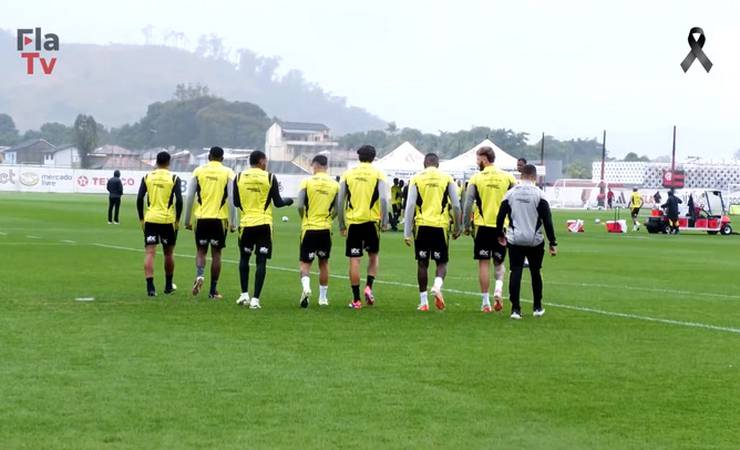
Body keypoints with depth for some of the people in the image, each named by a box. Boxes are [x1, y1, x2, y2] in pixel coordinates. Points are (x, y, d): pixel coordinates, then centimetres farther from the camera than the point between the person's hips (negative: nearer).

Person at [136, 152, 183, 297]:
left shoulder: (147, 177, 4)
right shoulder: (174, 178, -2)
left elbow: (139, 199, -1)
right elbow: (179, 200, -9)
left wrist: (141, 219, 8)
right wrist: (177, 220, 1)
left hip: (150, 219, 1)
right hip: (168, 219, -1)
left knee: (149, 253, -2)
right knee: (168, 253, 16)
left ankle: (150, 287, -15)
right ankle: (168, 286, 27)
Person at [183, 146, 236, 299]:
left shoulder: (198, 171, 3)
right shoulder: (228, 173, 0)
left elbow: (190, 197, 2)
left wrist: (187, 220, 9)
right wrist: (232, 222, 0)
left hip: (201, 217, 1)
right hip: (219, 218, -1)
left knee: (201, 250, 13)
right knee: (216, 253, 8)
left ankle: (199, 275, -16)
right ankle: (213, 290, 10)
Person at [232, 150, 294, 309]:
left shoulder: (240, 177, 1)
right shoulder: (269, 177, -4)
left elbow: (236, 202, 7)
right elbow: (277, 203, 0)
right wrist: (288, 201, 22)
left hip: (246, 223, 2)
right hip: (264, 223, -2)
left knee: (244, 258, 20)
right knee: (261, 261, 1)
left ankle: (244, 294, 15)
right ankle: (255, 299, -4)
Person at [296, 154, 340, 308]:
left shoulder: (307, 182, -7)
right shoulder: (334, 185, 1)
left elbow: (300, 205, -11)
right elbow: (336, 210, 3)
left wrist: (304, 218, 9)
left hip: (309, 228, -2)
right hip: (325, 229, 2)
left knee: (305, 263, 4)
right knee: (323, 263, 15)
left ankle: (306, 287, -23)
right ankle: (323, 297, 19)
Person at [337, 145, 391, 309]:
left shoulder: (348, 174, 5)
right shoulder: (378, 175, 0)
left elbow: (340, 201, 5)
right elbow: (384, 199, -11)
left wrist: (341, 225, 13)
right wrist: (384, 221, -3)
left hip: (353, 222, 1)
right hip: (372, 221, -1)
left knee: (354, 260, 2)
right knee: (373, 256, 19)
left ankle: (356, 299, 3)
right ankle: (369, 287, 0)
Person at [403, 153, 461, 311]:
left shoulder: (416, 179, 2)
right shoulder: (447, 179, 3)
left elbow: (410, 206, -2)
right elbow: (456, 206, 4)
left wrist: (407, 232, 1)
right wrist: (457, 228, 16)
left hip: (422, 225, 0)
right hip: (440, 226, 0)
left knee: (422, 263, 10)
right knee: (441, 262, 9)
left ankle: (423, 301, 12)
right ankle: (437, 286, -20)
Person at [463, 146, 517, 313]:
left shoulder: (476, 179, -3)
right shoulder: (508, 178, 2)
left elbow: (468, 204, -5)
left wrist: (466, 226, 4)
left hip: (483, 226, -2)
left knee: (484, 263, 5)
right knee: (499, 261, 17)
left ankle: (485, 302, 6)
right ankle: (498, 287, -10)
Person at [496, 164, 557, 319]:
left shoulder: (511, 193, -1)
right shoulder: (539, 194, -8)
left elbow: (500, 216, 4)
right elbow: (547, 220, -9)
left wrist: (500, 234, 21)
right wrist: (552, 243, -4)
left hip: (515, 240, 1)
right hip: (535, 241, -1)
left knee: (515, 272, 2)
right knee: (535, 272, 14)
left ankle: (515, 309, -4)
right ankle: (537, 307, 22)